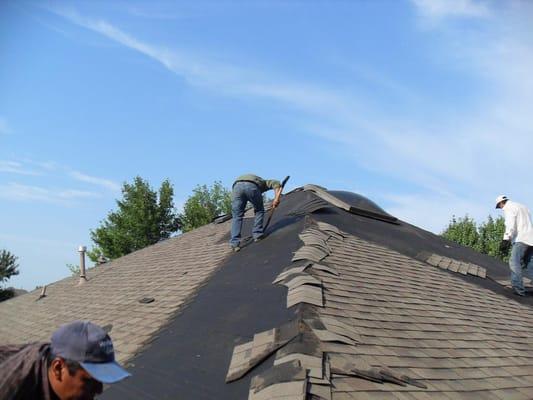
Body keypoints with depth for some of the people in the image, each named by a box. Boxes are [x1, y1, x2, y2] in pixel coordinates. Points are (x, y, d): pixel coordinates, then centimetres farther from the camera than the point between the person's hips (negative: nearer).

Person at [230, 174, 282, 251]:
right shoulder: (263, 183, 39)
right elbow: (276, 183, 17)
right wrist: (276, 198, 6)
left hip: (237, 186, 3)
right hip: (252, 186, -2)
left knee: (237, 217, 10)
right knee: (259, 210, 23)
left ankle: (234, 243, 1)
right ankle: (257, 235, 21)